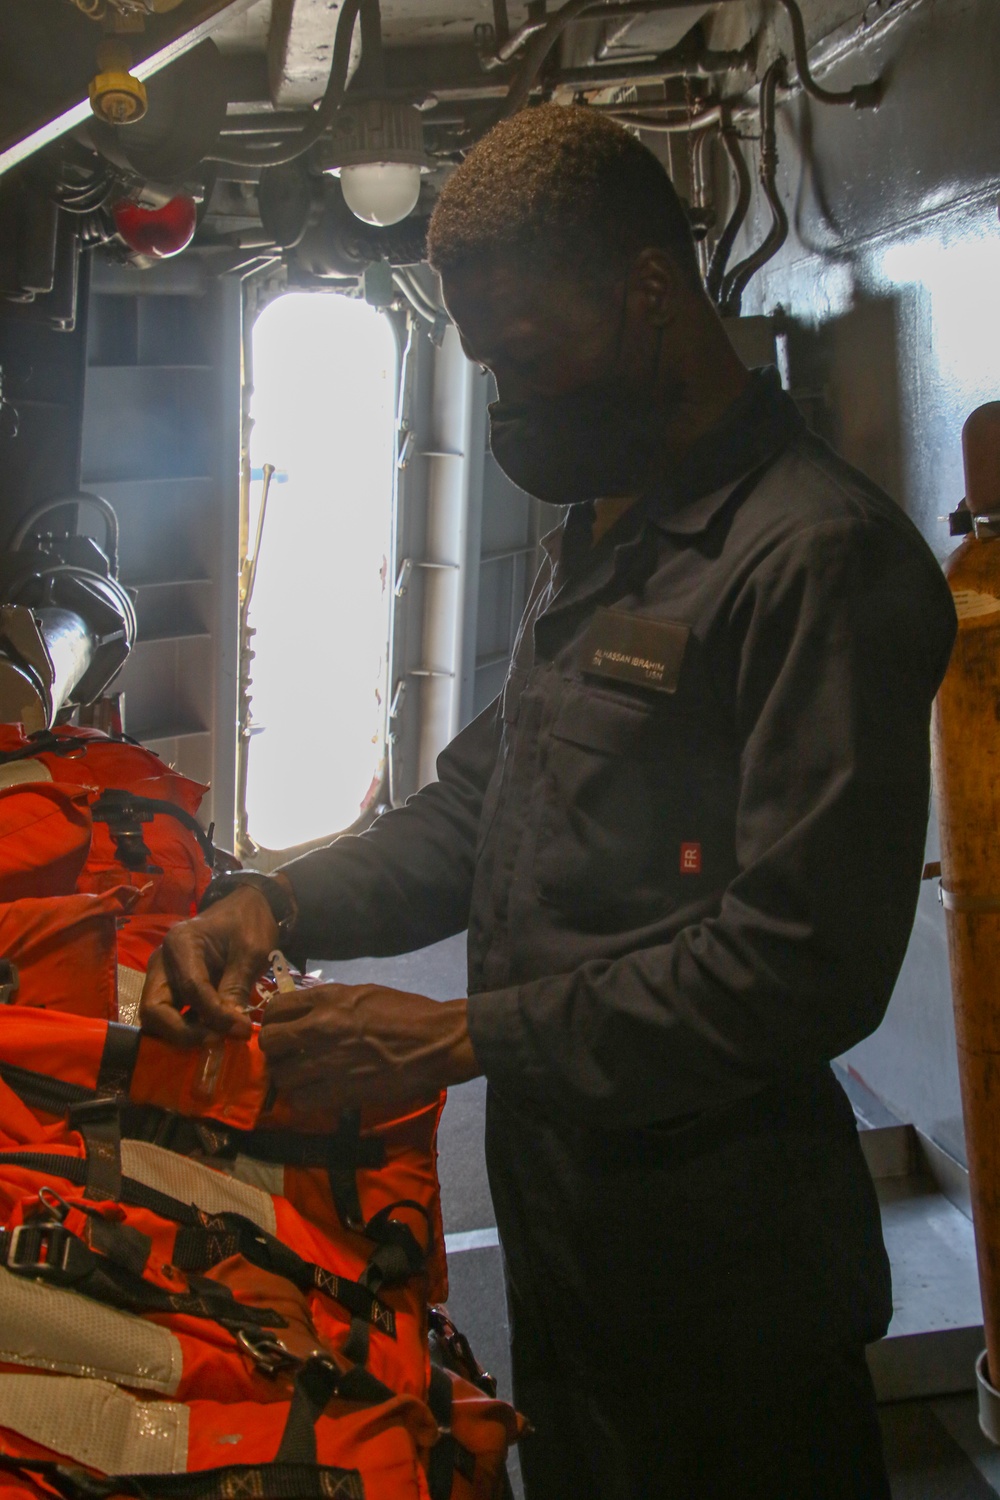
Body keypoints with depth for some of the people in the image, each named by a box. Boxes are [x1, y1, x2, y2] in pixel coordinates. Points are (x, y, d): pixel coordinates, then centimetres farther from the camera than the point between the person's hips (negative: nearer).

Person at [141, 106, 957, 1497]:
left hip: (716, 1265, -8)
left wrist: (464, 1038, -22)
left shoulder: (820, 555, -21)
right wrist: (279, 902, -2)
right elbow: (480, 799, 14)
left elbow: (804, 961, -25)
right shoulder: (594, 543, 11)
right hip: (556, 1202, 8)